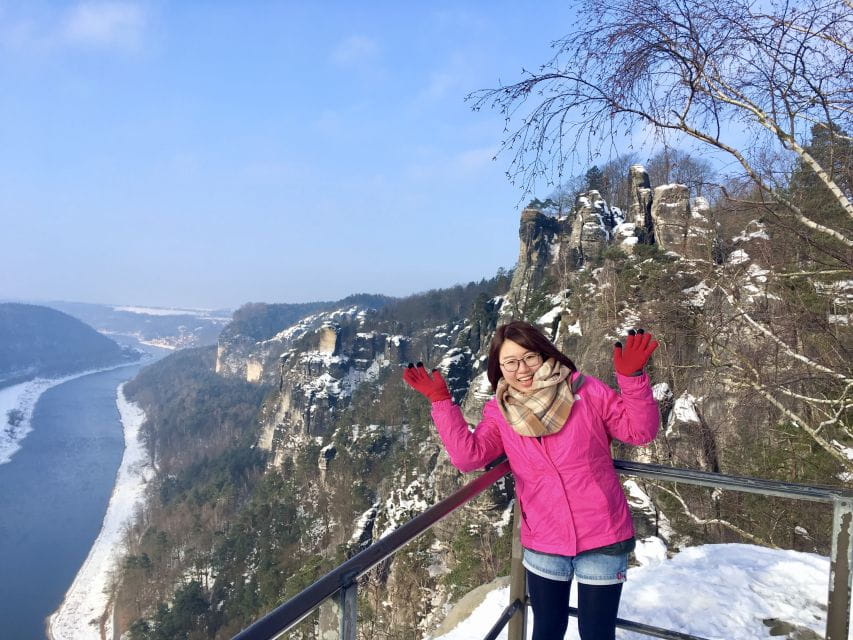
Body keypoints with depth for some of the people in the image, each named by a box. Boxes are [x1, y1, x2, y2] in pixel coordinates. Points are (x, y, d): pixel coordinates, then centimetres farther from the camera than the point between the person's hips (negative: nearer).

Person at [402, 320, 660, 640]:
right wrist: (440, 402, -19)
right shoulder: (499, 413, -3)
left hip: (602, 540, -2)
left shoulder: (586, 391, -11)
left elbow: (640, 431, -9)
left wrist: (632, 377, -24)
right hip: (543, 544, 2)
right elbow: (468, 456, -16)